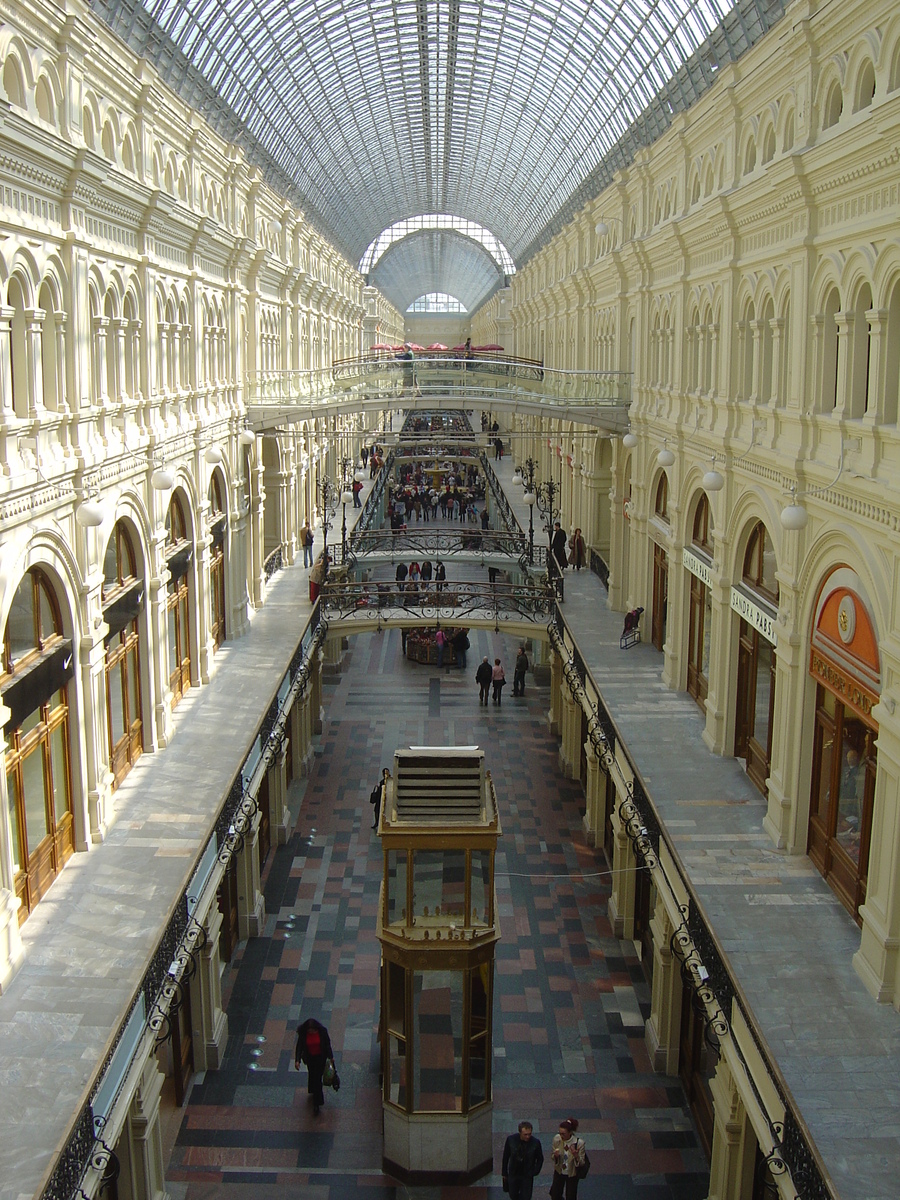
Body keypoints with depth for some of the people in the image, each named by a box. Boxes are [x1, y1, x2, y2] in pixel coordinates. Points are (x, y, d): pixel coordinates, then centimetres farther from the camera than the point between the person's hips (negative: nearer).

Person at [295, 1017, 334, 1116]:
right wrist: (297, 1060, -20)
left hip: (320, 1057, -2)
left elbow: (327, 1044, -9)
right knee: (312, 1075, 19)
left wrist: (330, 1056, 0)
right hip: (309, 1058, 2)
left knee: (317, 1078, -4)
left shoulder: (322, 1031, -23)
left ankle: (316, 1104, 3)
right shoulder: (303, 1033, -20)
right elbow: (299, 1046, -12)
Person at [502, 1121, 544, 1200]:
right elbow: (505, 1157, -5)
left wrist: (535, 1172, -9)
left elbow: (540, 1159, -4)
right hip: (513, 1174, 1)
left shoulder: (535, 1142, -21)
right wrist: (504, 1173, 2)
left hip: (527, 1176, -1)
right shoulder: (511, 1139, -20)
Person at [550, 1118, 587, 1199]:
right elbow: (553, 1158, -3)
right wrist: (555, 1156, -27)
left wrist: (576, 1156, -37)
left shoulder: (579, 1143, -27)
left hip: (572, 1174, -2)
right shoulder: (556, 1138, -18)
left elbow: (582, 1164, -15)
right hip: (559, 1172, 2)